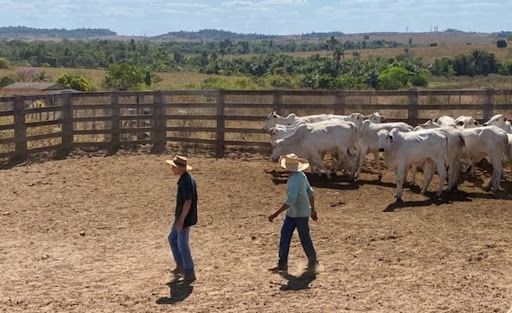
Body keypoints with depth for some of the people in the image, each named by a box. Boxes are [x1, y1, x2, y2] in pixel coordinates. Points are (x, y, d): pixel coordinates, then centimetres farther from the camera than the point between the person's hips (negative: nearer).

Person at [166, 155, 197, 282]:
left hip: (185, 218, -10)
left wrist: (181, 220, -23)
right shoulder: (185, 179, 7)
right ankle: (181, 266, 28)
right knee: (172, 238, 19)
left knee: (182, 244, -1)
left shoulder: (186, 181, -24)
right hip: (181, 216, 10)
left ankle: (189, 273, 11)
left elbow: (188, 202, -26)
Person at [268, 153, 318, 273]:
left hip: (301, 214, -9)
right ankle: (282, 264, 11)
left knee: (305, 239, 6)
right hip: (292, 213, 9)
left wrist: (275, 214, -29)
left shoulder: (295, 180, -27)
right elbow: (310, 192, 11)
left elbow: (290, 201, -32)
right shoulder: (301, 175, 1)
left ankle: (313, 263, 26)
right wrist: (313, 210, 20)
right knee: (284, 236, 7)